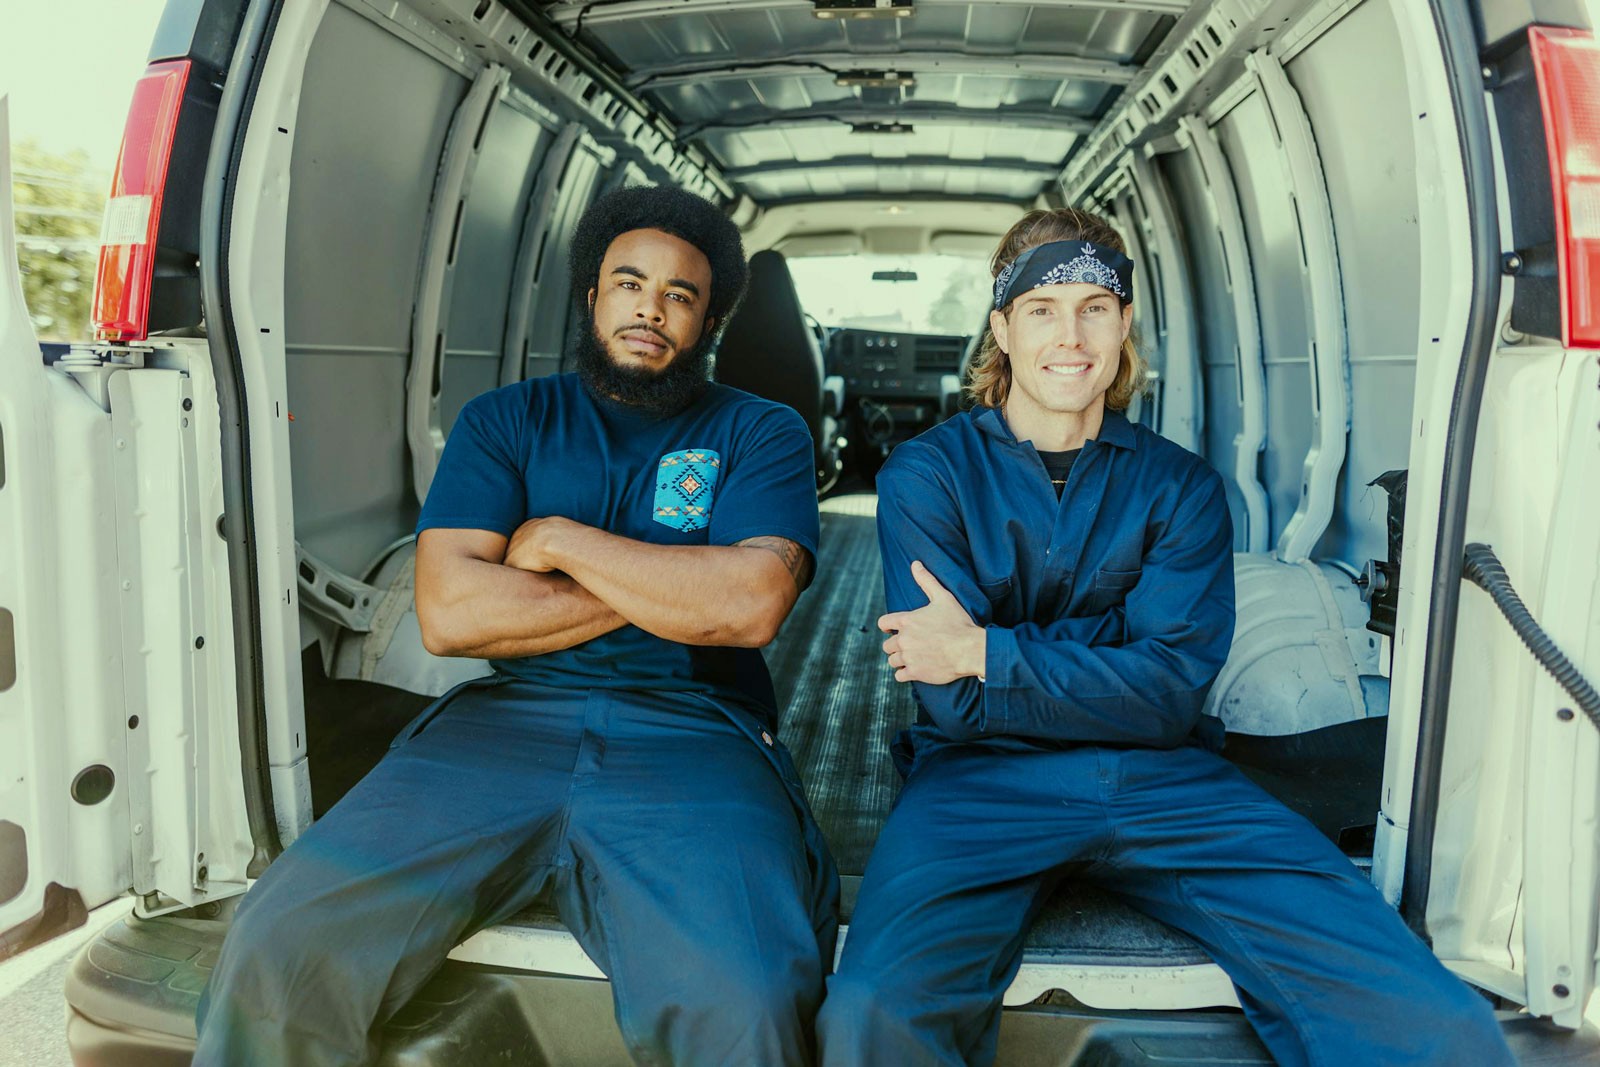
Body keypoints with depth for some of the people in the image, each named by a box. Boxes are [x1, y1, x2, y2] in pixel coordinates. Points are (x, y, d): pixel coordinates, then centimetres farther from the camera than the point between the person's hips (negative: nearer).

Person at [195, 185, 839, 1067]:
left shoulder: (762, 433, 10)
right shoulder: (506, 421, 15)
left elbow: (748, 606, -8)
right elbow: (447, 614, 0)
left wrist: (564, 539, -1)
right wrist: (663, 591, -1)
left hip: (694, 736, -1)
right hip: (508, 718, 2)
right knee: (280, 947, -18)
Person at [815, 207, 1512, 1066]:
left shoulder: (1181, 485, 9)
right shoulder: (926, 474, 3)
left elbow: (1171, 696, -4)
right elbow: (957, 702, -5)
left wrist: (989, 653, -11)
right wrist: (1109, 667, -3)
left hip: (1164, 780, 2)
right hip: (984, 775, -1)